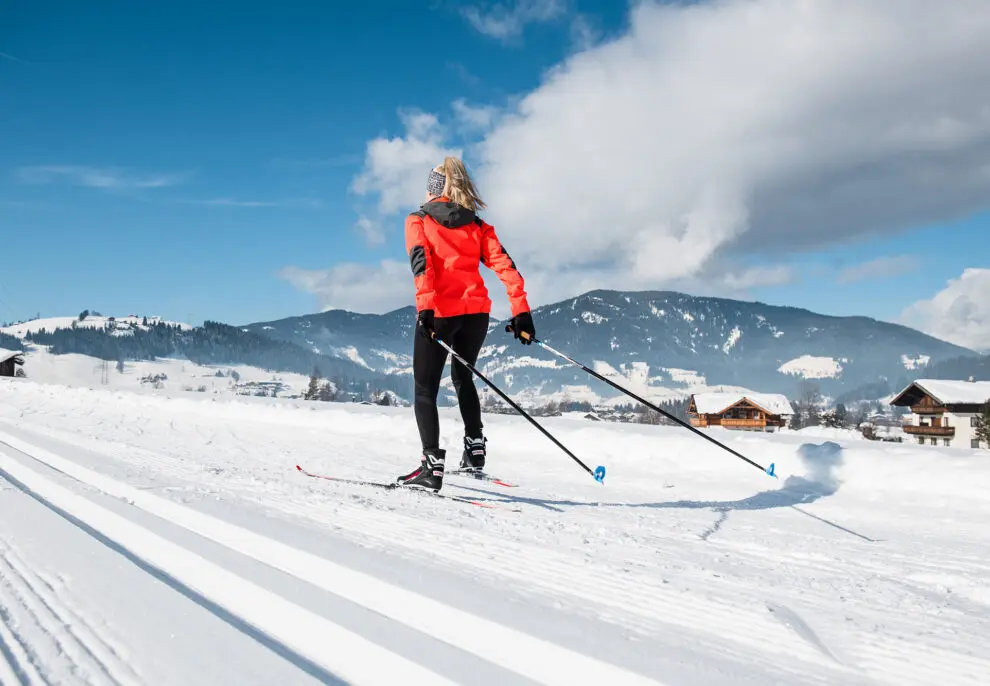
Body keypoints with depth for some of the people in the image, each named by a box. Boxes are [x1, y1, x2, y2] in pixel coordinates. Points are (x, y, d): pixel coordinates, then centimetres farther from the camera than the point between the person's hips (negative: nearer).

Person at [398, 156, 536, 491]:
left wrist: (425, 306, -23)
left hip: (438, 312, -4)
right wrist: (520, 311, -3)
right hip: (476, 312, 4)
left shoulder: (418, 221, 6)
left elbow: (420, 261, -13)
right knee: (463, 377, 26)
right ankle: (474, 451, 22)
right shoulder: (478, 225, 15)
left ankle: (432, 466, -6)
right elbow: (505, 265, 2)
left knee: (425, 389, 6)